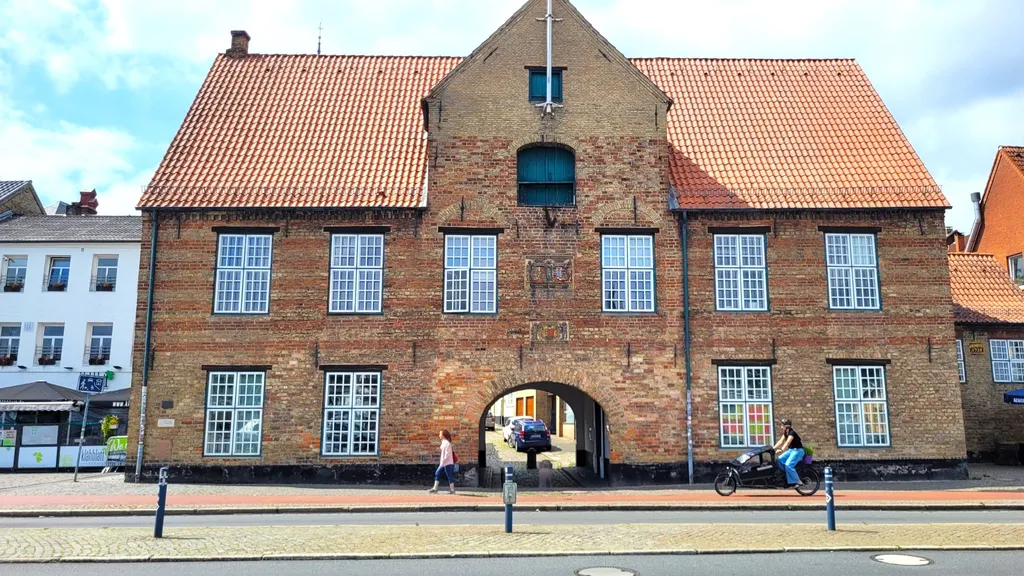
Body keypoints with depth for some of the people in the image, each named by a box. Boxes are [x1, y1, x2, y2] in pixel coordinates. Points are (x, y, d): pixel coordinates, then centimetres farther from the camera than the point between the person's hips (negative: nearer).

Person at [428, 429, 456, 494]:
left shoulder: (447, 443, -16)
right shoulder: (444, 442, 14)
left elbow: (447, 454, -21)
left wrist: (443, 462, -19)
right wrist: (442, 462, 18)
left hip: (447, 463, -10)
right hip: (444, 463, 10)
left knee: (449, 476, -3)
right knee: (437, 473, 9)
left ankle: (452, 490, 4)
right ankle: (435, 489, 12)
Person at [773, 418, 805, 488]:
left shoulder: (792, 432, -22)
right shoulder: (785, 432, 6)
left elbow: (787, 442, -36)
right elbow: (781, 441, 4)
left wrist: (781, 450, -50)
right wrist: (773, 447, -8)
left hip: (798, 451, -9)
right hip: (791, 450, 9)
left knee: (788, 465, -22)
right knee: (780, 459, -8)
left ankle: (797, 481, -10)